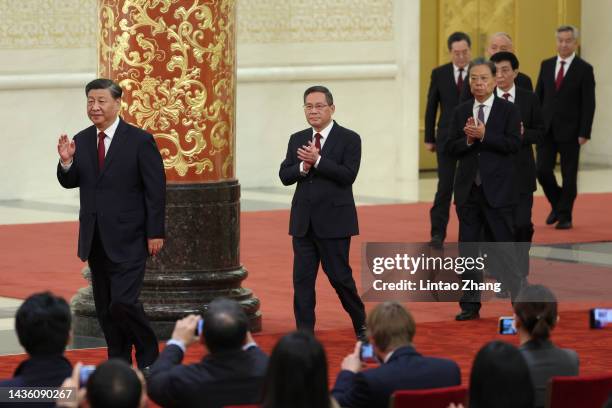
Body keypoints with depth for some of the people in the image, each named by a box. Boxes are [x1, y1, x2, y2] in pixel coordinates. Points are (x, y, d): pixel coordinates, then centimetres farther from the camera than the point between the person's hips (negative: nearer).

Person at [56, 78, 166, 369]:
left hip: (128, 239, -6)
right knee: (104, 309, 10)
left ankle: (148, 356, 7)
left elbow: (156, 190, -7)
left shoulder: (140, 141, -8)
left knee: (123, 302, -14)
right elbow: (69, 182, 9)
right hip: (95, 240, 6)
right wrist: (66, 162, -12)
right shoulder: (81, 141, 7)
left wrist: (155, 233, -10)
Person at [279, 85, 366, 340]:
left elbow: (348, 175, -15)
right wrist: (303, 167, -15)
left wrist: (317, 161, -21)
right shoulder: (297, 139, 11)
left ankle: (361, 325, 21)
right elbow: (285, 176, 5)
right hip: (303, 221, 4)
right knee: (302, 278, 3)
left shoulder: (349, 139, -4)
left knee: (340, 276, 0)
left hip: (334, 220, -4)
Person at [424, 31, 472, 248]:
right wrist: (429, 138, 4)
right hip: (447, 138, 0)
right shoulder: (439, 74, 3)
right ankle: (438, 233, -5)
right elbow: (431, 107, 7)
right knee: (445, 187, -6)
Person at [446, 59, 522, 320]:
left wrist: (483, 136, -21)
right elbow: (452, 147, 4)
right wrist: (468, 140, -16)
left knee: (502, 245, -2)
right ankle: (470, 304, 14)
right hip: (468, 190, 4)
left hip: (498, 190, -4)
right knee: (468, 247, 7)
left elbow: (513, 144, -14)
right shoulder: (461, 112, 9)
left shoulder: (508, 110, -2)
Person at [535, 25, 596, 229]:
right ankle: (557, 205, 22)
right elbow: (538, 96, 11)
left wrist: (584, 133, -12)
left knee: (569, 175, 2)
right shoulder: (546, 65, 8)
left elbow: (588, 104, -6)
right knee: (543, 170, -2)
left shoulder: (584, 69, -5)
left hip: (569, 131, -3)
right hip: (546, 129, 3)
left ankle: (564, 216, 13)